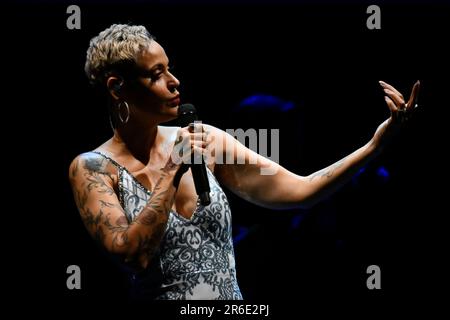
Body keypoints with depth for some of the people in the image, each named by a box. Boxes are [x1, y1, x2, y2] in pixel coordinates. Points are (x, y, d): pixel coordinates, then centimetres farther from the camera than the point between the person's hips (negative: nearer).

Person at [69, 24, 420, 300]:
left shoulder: (204, 139, 4)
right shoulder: (93, 169, -6)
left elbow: (298, 190, 0)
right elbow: (134, 256, -18)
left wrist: (374, 146, -9)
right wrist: (171, 173, -15)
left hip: (232, 297, 3)